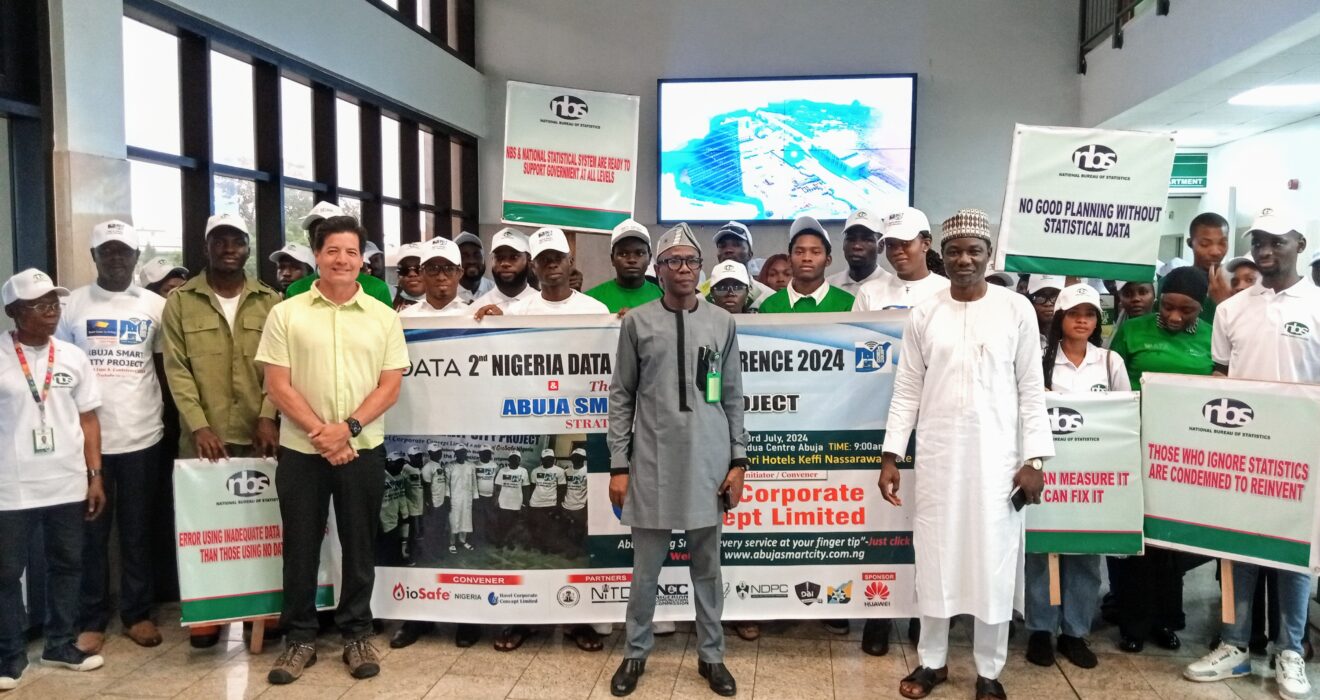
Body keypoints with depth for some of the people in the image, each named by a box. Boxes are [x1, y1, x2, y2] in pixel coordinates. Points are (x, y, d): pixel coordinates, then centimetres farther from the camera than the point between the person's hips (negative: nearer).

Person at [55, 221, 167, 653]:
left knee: (138, 532, 9)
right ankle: (91, 620, 18)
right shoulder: (73, 305, 2)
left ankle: (138, 614, 20)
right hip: (87, 438, 0)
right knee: (91, 534, 7)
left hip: (142, 436, 1)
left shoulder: (156, 306, 5)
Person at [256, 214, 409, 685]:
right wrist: (319, 432, -13)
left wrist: (349, 427, -14)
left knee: (360, 545, 9)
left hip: (363, 450, 1)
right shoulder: (286, 314, 0)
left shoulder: (383, 317, 2)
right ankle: (300, 637, 23)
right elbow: (278, 385, -4)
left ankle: (356, 634, 23)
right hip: (300, 450, 0)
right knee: (300, 546, 8)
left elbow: (391, 386, -1)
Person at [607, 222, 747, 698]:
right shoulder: (637, 322, 1)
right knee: (646, 567, 10)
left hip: (707, 462, 1)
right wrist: (618, 465, -2)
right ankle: (636, 653, 27)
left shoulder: (722, 322, 5)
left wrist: (738, 460, 3)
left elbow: (732, 397, 8)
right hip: (653, 463, -1)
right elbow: (621, 397, 2)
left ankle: (711, 655, 26)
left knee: (707, 566, 12)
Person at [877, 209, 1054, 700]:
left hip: (996, 457, -1)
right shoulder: (923, 316, 3)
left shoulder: (1017, 310, -1)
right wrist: (891, 457, 0)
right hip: (937, 457, 1)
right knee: (935, 559, 9)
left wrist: (1034, 459, -6)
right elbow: (907, 392, 4)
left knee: (994, 564, 6)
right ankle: (932, 660, 26)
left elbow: (1031, 391, 0)